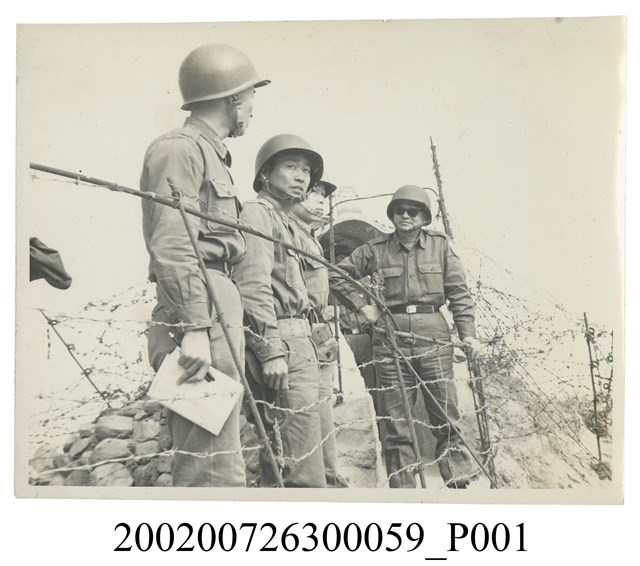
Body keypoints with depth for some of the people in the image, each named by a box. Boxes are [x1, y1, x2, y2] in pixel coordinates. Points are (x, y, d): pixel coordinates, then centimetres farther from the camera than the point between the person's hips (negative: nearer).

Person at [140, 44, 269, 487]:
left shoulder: (212, 153, 24)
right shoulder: (179, 150, -6)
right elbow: (172, 247, -17)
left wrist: (231, 323, 18)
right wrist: (194, 326, -24)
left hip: (220, 307, 10)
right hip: (201, 308, -10)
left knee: (204, 456, 14)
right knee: (216, 466, -11)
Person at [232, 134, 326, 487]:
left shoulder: (286, 221, 27)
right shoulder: (258, 213, -2)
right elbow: (253, 286, -15)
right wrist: (272, 350, -22)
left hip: (298, 344, 10)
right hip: (281, 343, -10)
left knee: (279, 460, 12)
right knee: (303, 470, -13)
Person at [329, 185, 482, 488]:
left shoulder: (440, 245, 7)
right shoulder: (375, 249, 6)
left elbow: (459, 292, 6)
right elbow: (337, 276, 13)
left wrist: (468, 333, -2)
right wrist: (362, 306, 4)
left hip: (434, 336, 0)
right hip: (390, 336, 0)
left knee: (447, 418, 2)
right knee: (395, 424, 3)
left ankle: (459, 483, 13)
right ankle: (402, 488, 13)